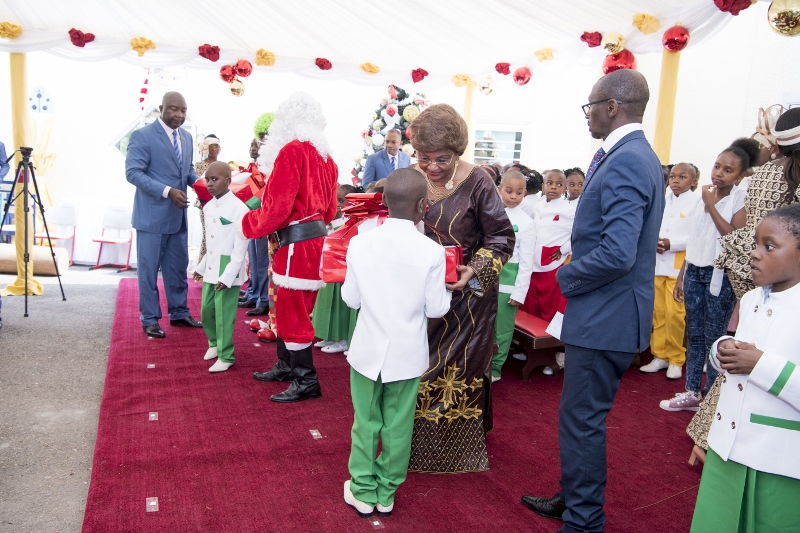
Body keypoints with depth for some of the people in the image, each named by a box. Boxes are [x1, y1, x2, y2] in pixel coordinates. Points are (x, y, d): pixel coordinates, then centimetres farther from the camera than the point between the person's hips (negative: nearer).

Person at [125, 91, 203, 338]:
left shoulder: (186, 137, 10)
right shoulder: (142, 136, -11)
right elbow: (133, 173, -17)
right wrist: (167, 191, -27)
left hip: (178, 215, 7)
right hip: (152, 215, -7)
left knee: (178, 267, 15)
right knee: (149, 269, 4)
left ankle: (179, 313, 28)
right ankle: (150, 319, 16)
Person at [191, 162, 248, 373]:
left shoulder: (239, 208, -15)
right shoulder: (208, 207, 9)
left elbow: (240, 247, -17)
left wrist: (227, 276, -19)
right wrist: (201, 267, 18)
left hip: (228, 271, -7)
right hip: (210, 269, 8)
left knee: (224, 315, -2)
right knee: (206, 311, 15)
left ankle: (226, 357, 11)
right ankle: (214, 343, 38)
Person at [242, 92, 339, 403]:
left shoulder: (292, 151, -13)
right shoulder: (325, 156, 12)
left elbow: (277, 207, -17)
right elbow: (330, 209, 17)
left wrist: (249, 224, -1)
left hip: (297, 244, -9)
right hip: (315, 237, 9)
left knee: (293, 312, 1)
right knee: (288, 307, 20)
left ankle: (306, 381, 10)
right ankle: (286, 366, 33)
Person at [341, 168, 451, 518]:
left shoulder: (360, 243, -8)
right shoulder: (431, 251, -14)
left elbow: (351, 299, 0)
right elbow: (436, 309, -7)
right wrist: (446, 292, 12)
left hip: (368, 349, 1)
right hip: (408, 354, -1)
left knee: (365, 423, 14)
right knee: (397, 426, 13)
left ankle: (363, 492, 26)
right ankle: (386, 493, 27)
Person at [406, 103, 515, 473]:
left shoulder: (477, 183, -15)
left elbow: (501, 237, -8)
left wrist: (476, 270, -23)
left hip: (464, 296, -4)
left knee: (459, 372, 8)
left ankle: (461, 448, 28)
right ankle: (415, 444, 34)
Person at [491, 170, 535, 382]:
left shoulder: (526, 223, -6)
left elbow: (526, 262, -6)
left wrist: (519, 292, -10)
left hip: (507, 281, -3)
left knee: (501, 328, 4)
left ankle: (494, 370, 19)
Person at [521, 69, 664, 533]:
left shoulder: (624, 162, -20)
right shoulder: (637, 156, 12)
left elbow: (617, 254, -28)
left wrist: (567, 278, -13)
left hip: (605, 317, -11)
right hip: (607, 313, 11)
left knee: (582, 420, 3)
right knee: (582, 416, 21)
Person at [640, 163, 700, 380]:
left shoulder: (697, 202, -4)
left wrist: (671, 244, -19)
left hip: (680, 266, -5)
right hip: (657, 263, 5)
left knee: (674, 313, -6)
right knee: (658, 311, 9)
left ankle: (676, 360, 9)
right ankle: (660, 356, 20)